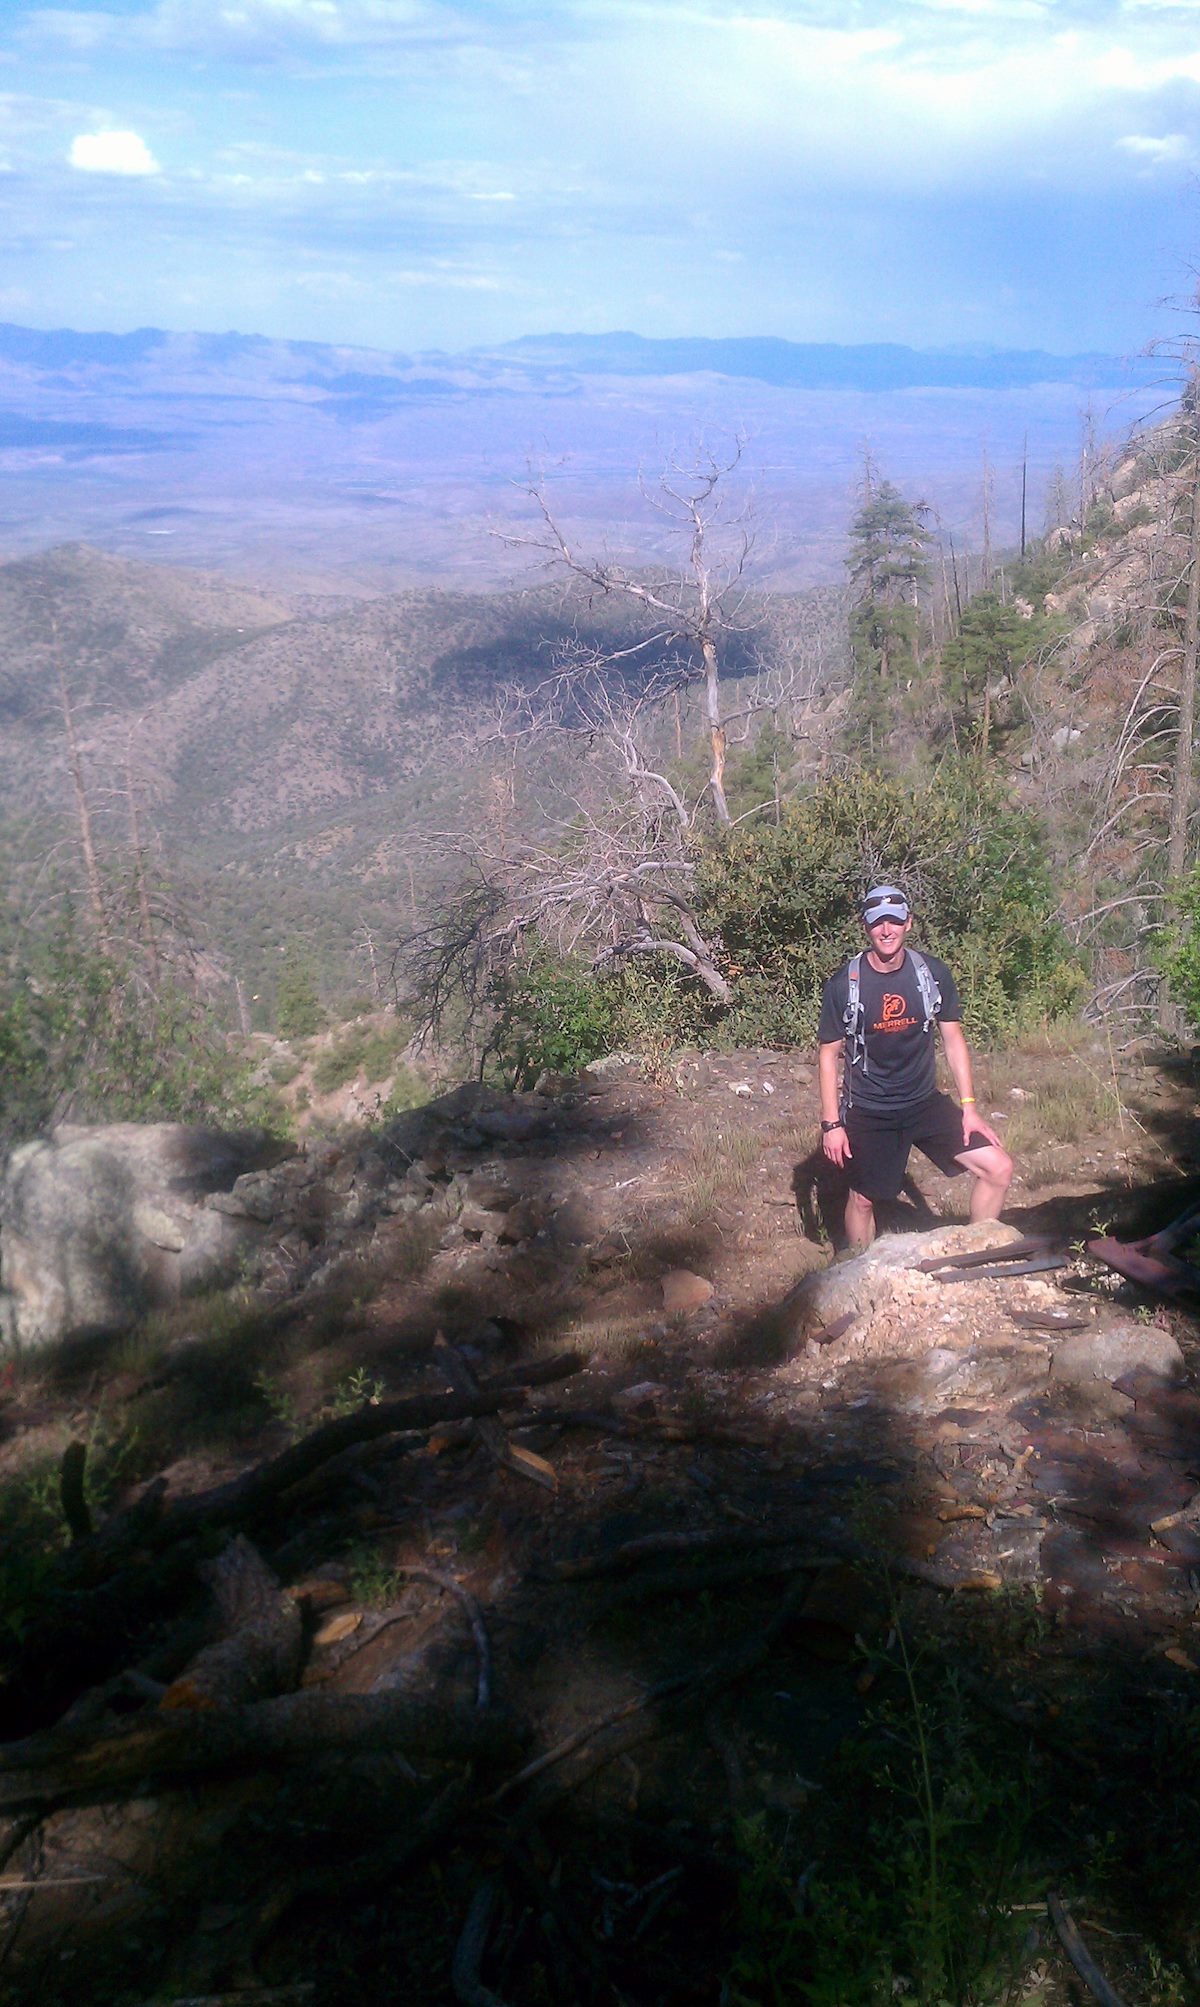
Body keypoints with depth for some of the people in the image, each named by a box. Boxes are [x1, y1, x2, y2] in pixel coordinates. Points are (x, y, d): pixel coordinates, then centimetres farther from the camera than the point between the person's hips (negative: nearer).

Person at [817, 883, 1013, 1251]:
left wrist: (969, 1106, -2)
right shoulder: (843, 986, -12)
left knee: (998, 1169, -6)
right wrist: (831, 1123, -9)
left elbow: (953, 1039, 3)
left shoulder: (933, 975, -5)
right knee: (863, 1199, 7)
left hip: (925, 1101, 3)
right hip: (867, 1111, -2)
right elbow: (828, 1054, -6)